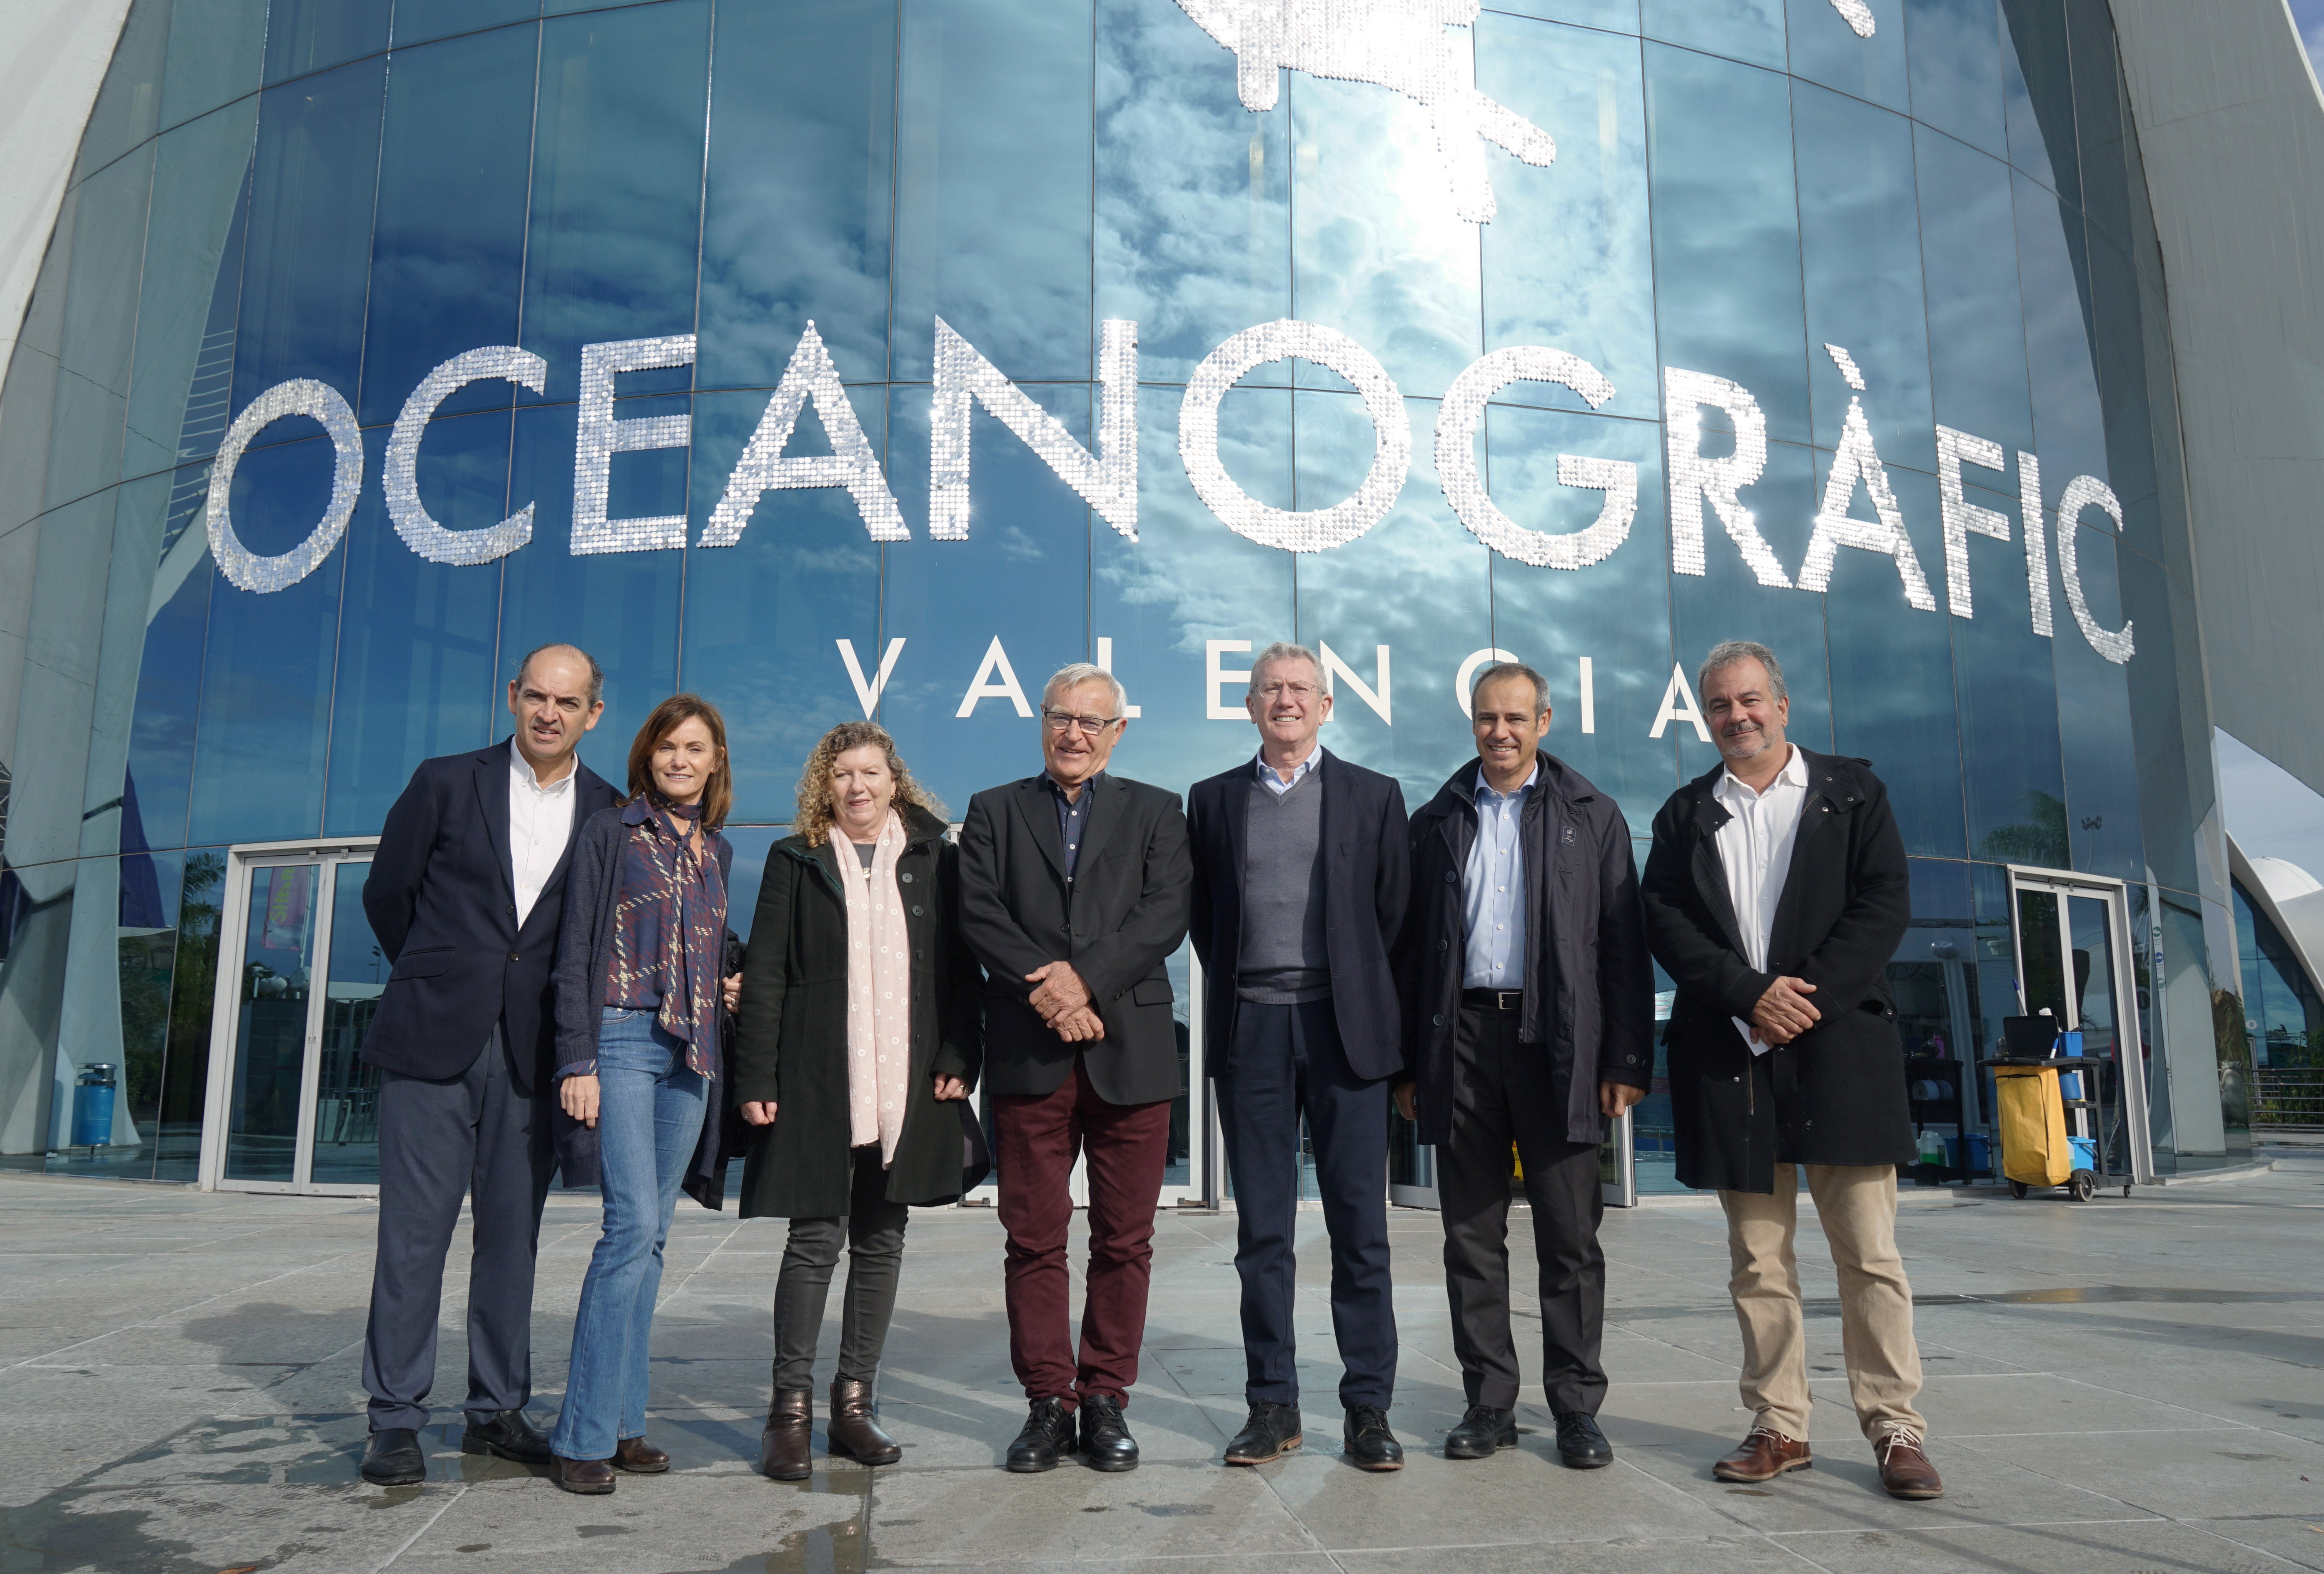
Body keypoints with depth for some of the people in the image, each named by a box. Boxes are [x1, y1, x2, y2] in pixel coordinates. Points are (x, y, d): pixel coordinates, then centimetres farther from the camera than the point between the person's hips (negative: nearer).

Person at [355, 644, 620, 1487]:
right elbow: (386, 892, 9)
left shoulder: (609, 813, 6)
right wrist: (438, 980, 12)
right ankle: (396, 1418, 11)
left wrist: (563, 1013, 6)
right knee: (415, 1232, 1)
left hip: (531, 1053, 2)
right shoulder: (447, 783, 2)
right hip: (435, 1040, -2)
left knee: (513, 1232, 8)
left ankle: (497, 1410, 19)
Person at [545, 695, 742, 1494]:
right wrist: (578, 1060, -11)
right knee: (634, 1222, -15)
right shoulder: (610, 832, 1)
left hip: (690, 1053, 6)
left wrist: (729, 988, 6)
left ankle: (621, 1421, 14)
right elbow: (577, 950, -4)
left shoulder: (715, 851, 17)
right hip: (621, 1041, -6)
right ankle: (583, 1435, -7)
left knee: (650, 1233, 7)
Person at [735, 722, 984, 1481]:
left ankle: (854, 1404, 19)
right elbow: (764, 977, 2)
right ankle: (791, 1409, 11)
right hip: (817, 1084, -2)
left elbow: (960, 966, 8)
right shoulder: (796, 860, 6)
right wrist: (757, 1081, -4)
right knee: (814, 1242, -1)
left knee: (881, 1244, 8)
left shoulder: (933, 856, 9)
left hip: (906, 1086, 2)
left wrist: (960, 1060, -1)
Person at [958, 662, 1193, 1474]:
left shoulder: (1156, 812, 12)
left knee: (1125, 1240, 4)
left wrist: (1085, 977, -14)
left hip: (1131, 1050, 0)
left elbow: (1166, 914, -2)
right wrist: (1044, 987, -13)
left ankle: (1106, 1398, 17)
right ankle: (1049, 1402, 15)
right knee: (1034, 1239, 4)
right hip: (1028, 1056, 0)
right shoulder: (994, 811, 13)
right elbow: (979, 916, 1)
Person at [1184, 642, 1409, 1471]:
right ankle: (1272, 1404, 16)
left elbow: (1393, 912, 7)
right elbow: (1201, 913, 14)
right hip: (1251, 1029, 2)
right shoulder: (1214, 800, 12)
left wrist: (1363, 997, 4)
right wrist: (1231, 996, 7)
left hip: (1344, 1026, -1)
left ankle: (1368, 1409, 11)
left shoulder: (1373, 795, 7)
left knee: (1360, 1226, 1)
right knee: (1261, 1230, 6)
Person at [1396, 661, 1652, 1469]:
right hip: (1461, 1038, 2)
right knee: (1472, 1235, 7)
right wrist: (1407, 1062, 4)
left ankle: (1577, 1408, 14)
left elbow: (1623, 944, 3)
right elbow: (1413, 947, 10)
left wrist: (1627, 1061, -4)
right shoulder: (1437, 821, 12)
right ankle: (1489, 1403, 17)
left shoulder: (1591, 816, 7)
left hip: (1557, 1041, -2)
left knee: (1570, 1236, 2)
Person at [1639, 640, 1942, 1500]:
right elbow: (1665, 922, 3)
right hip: (1730, 1055, 2)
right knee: (1757, 1260, 6)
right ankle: (1778, 1427, 15)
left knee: (1869, 1253, 0)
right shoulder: (1686, 813, 14)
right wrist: (1751, 995, -10)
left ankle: (1896, 1430, 8)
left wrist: (1810, 997, -11)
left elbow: (1885, 903, -1)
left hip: (1840, 1044, -2)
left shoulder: (1852, 790, 9)